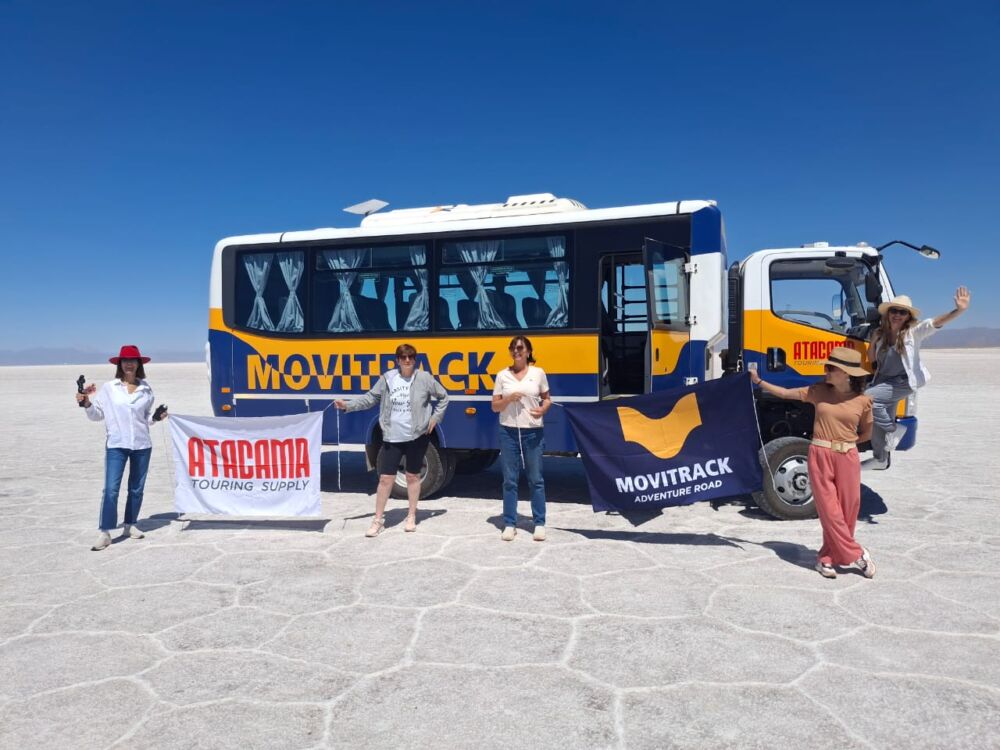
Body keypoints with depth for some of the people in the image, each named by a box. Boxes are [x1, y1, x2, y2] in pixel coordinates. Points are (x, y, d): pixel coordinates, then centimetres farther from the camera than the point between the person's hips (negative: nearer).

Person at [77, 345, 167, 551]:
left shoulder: (146, 389, 7)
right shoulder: (109, 388, 1)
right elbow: (97, 415, 4)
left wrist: (156, 417, -2)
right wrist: (87, 403, -13)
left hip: (142, 445, 3)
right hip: (116, 445, -2)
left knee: (136, 488, 11)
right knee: (111, 489, -9)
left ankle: (130, 525, 24)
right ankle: (105, 532, -2)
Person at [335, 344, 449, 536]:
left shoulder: (424, 378, -4)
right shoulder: (387, 378, -1)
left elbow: (443, 397, 8)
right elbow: (370, 398, 4)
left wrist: (435, 417, 2)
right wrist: (348, 405, -5)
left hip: (417, 437, -1)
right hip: (392, 437, 1)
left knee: (413, 477, 12)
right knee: (385, 478, 0)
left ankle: (411, 517, 28)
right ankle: (378, 519, 14)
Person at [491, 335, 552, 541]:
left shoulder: (538, 373, 2)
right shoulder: (502, 375, 3)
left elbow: (547, 399, 10)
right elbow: (495, 406, 5)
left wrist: (543, 409, -12)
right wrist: (509, 398, -14)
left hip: (533, 433, -1)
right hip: (508, 432, 1)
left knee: (536, 479, 5)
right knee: (510, 480, 5)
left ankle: (539, 524, 14)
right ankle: (510, 524, 14)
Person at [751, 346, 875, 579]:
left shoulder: (862, 401, -2)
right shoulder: (819, 391, 1)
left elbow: (866, 433, 11)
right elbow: (785, 393, 7)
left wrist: (843, 440, 0)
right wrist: (759, 381, 1)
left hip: (847, 458, 0)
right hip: (820, 456, 0)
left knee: (848, 509, 3)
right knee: (829, 509, -3)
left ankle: (827, 558, 18)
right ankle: (856, 554, 13)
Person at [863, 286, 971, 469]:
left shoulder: (913, 332, -10)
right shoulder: (880, 333, 2)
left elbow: (935, 323, -28)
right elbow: (872, 360, 9)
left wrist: (959, 310, -44)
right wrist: (873, 342, -8)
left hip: (903, 382, -6)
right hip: (883, 381, 6)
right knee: (877, 424, 13)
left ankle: (893, 430, -3)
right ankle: (880, 459, 32)